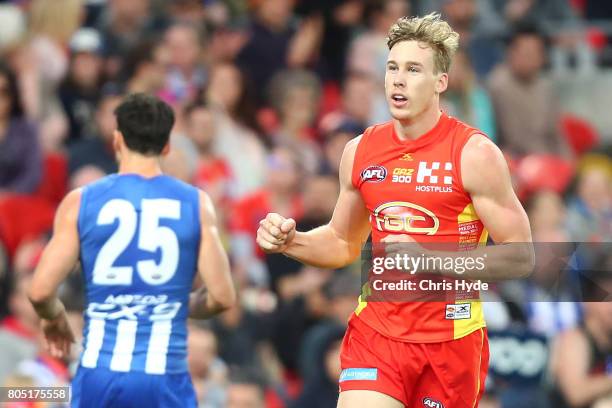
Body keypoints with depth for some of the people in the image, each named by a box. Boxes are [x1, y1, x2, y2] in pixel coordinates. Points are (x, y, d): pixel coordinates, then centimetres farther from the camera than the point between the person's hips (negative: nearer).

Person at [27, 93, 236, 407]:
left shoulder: (81, 202, 1)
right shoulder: (195, 204, 2)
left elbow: (40, 291, -4)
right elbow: (222, 297, 1)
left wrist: (54, 317, 19)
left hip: (100, 373, 1)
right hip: (166, 375, 0)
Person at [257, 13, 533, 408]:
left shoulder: (474, 153, -9)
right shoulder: (360, 152, 6)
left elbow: (520, 257, -11)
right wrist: (290, 241, 1)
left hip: (451, 336, -3)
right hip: (375, 332, 3)